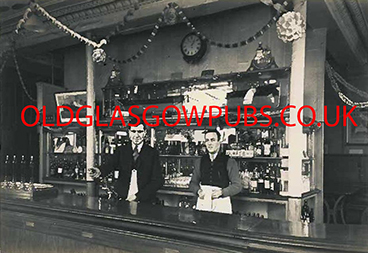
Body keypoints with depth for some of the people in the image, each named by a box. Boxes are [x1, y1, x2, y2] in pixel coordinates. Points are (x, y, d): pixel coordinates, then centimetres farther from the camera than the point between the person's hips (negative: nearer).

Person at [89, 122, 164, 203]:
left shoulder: (152, 153, 3)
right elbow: (111, 164, -8)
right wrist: (100, 172, -31)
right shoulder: (121, 150, 9)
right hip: (122, 199, 2)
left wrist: (138, 196, -11)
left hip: (144, 201, -2)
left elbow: (158, 181, -2)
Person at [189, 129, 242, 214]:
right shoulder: (201, 161, 8)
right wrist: (198, 191, -6)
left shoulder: (229, 162, -3)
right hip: (203, 202, 3)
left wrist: (221, 192, -18)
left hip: (221, 204, -3)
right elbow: (193, 182, 14)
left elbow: (237, 185, -4)